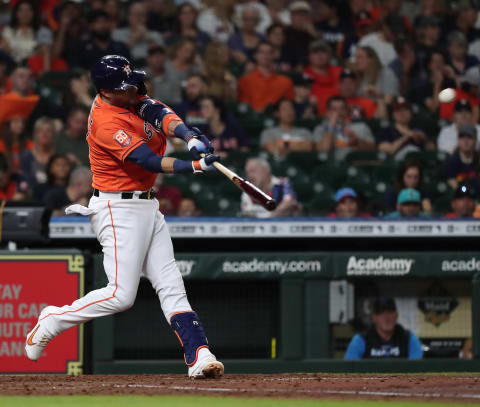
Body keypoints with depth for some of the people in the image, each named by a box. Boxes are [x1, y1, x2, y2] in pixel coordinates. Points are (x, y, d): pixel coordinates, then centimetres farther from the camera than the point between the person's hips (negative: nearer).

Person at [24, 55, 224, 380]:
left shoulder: (131, 99, 5)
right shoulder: (106, 122, -21)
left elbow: (161, 114, -10)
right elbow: (147, 161, -25)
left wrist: (190, 137, -29)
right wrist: (194, 166, -33)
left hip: (147, 206, 9)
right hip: (119, 209, -9)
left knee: (171, 286, 1)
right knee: (121, 295, -11)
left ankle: (199, 356, -5)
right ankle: (52, 321, 7)